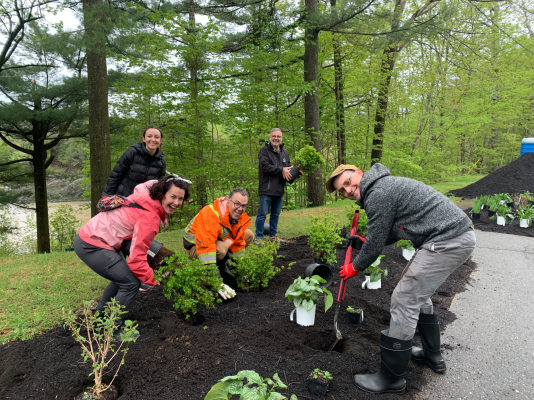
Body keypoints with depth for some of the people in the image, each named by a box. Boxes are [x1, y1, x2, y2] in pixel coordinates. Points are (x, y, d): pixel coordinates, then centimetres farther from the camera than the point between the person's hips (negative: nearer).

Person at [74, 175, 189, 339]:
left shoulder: (147, 199, 1)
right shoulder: (150, 217, -23)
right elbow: (136, 259, -23)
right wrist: (153, 280, -10)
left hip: (90, 236, 9)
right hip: (91, 246, -9)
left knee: (122, 276, 22)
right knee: (131, 283, -6)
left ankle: (100, 314, 39)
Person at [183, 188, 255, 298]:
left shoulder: (242, 217, -12)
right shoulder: (210, 215, -37)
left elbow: (238, 242, -2)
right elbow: (206, 247, -43)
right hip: (195, 245, -7)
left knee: (249, 235, -3)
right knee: (220, 250, -39)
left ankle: (221, 264, 3)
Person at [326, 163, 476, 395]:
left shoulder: (378, 194, -14)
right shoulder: (386, 184, 18)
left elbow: (375, 244, -8)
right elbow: (392, 233, 28)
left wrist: (355, 267, 7)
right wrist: (363, 241, 29)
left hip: (446, 241, -11)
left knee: (404, 300, -6)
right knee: (419, 294, 24)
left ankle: (391, 378, 6)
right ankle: (432, 356, 39)